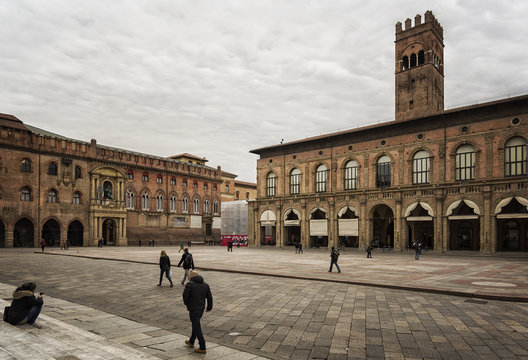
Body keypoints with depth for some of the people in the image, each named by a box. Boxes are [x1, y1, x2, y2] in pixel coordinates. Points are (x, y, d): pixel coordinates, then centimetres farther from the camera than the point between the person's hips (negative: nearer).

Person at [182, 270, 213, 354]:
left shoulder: (189, 284, -12)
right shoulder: (205, 284, 3)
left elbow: (185, 295, -15)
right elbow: (209, 297, 4)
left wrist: (186, 303, 6)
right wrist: (209, 307, 19)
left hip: (193, 309, -7)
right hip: (201, 308, 7)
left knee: (197, 328, -1)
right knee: (195, 324, 26)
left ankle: (202, 348, 2)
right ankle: (191, 342, 41)